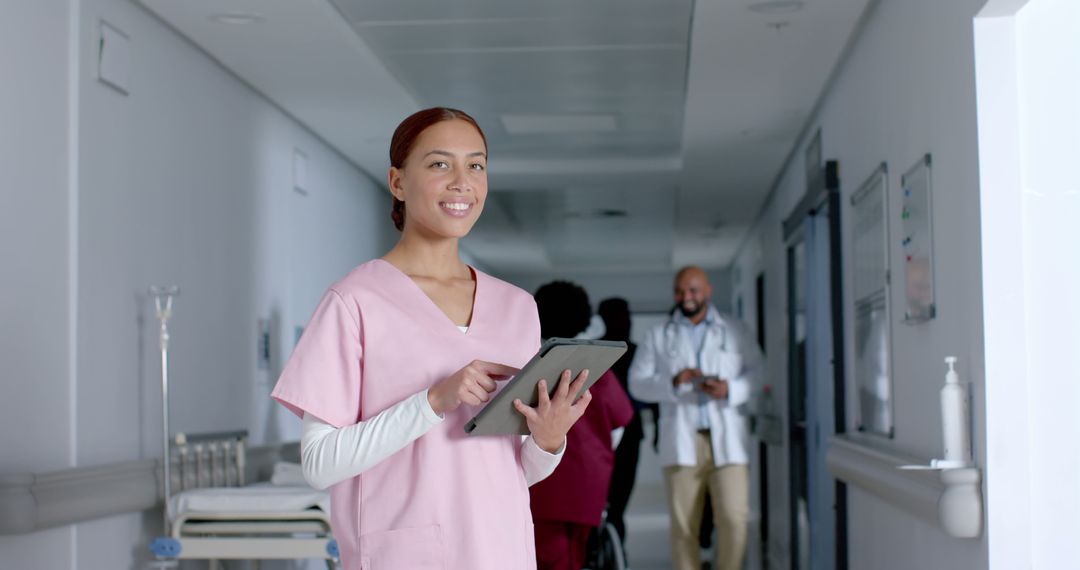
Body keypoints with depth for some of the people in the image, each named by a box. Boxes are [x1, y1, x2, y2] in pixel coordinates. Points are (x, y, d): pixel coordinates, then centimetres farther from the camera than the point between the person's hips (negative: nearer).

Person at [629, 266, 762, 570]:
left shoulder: (736, 331, 14)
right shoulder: (658, 336, 14)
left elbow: (759, 374, 8)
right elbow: (637, 383, 6)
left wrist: (730, 389, -11)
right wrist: (673, 382, -11)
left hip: (727, 439, 0)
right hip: (682, 440, 0)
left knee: (733, 518, -11)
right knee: (683, 525, 0)